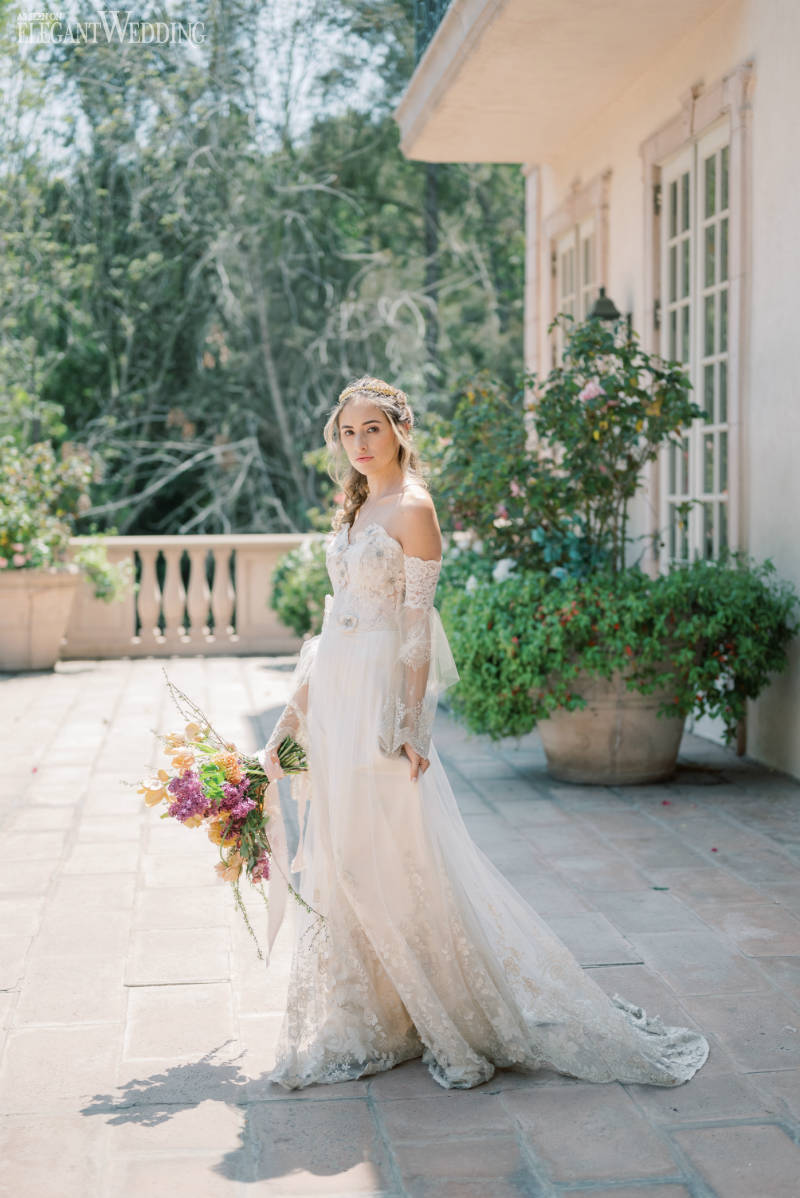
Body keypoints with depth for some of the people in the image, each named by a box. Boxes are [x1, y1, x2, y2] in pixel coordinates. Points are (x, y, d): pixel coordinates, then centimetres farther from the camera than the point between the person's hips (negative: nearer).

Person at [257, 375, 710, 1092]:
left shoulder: (412, 508, -11)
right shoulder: (356, 508, 14)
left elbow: (417, 625, -14)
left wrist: (409, 723, -18)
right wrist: (302, 699, 18)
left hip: (380, 695, -9)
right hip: (335, 695, 9)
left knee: (400, 854, -5)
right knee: (341, 854, 12)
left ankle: (472, 1018, 9)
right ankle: (366, 1016, 24)